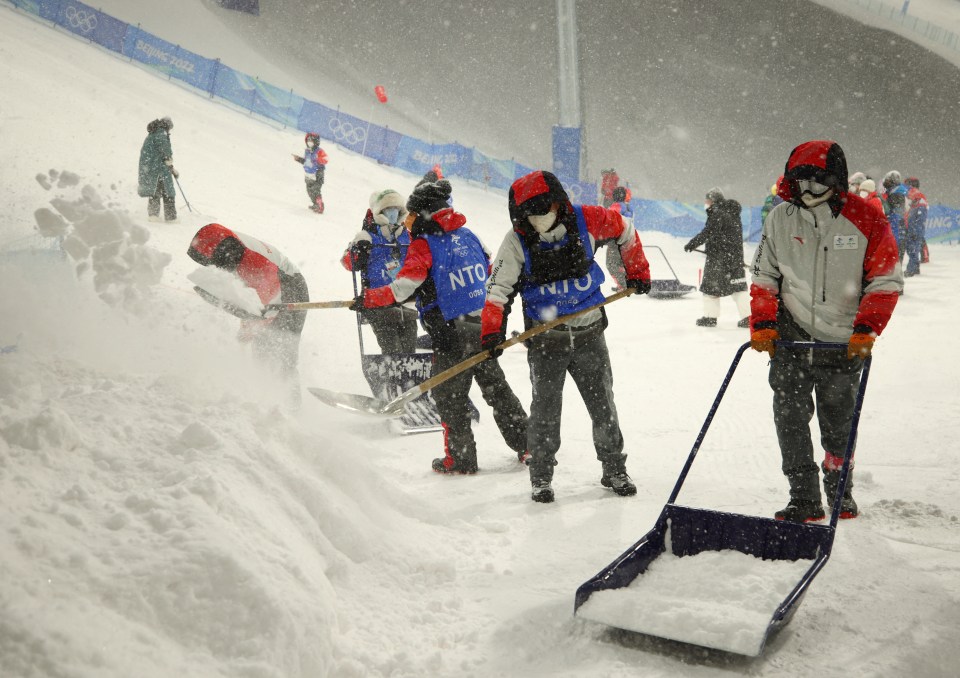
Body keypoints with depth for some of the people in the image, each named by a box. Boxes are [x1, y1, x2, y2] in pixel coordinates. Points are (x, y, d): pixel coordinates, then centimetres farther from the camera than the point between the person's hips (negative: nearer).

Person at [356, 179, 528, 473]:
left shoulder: (424, 244, -10)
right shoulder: (468, 235, 10)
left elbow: (405, 286, -20)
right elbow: (491, 271, 18)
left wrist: (368, 298, -11)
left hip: (451, 333, -7)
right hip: (484, 328, 7)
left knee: (449, 396, 7)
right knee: (497, 388, 17)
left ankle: (461, 458, 13)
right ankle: (526, 444, 22)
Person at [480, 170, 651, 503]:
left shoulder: (586, 221, -8)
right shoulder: (517, 242, -9)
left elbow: (625, 231, 11)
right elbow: (499, 287, -7)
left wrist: (636, 271, 14)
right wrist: (492, 329, -19)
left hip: (589, 334, 2)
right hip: (545, 340, -1)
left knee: (603, 406, 11)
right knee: (545, 409, 0)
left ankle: (614, 469, 27)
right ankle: (541, 477, 16)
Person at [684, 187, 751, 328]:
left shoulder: (717, 213, -13)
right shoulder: (732, 211, 14)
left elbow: (709, 232, -21)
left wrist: (692, 244, -17)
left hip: (719, 255, -8)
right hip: (736, 254, 8)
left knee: (711, 285, 3)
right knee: (738, 285, 10)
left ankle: (710, 317, 5)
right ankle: (747, 317, 7)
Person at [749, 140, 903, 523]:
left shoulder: (866, 221, -9)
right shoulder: (781, 218, -2)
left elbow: (885, 283, -5)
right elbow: (764, 276, 6)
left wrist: (865, 332, -14)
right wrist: (762, 325, -3)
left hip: (844, 342, -1)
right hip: (791, 335, 1)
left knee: (839, 423, 12)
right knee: (789, 416, -5)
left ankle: (840, 491, 34)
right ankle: (804, 499, 5)